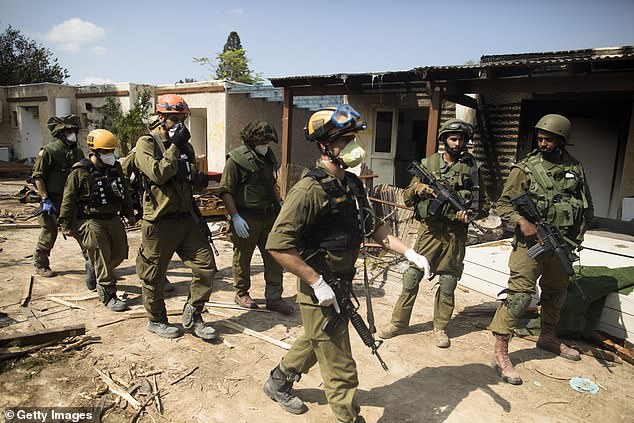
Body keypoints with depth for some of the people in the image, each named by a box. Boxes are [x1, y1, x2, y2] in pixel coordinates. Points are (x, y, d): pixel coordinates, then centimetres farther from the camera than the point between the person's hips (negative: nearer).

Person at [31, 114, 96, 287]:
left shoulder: (78, 152, 9)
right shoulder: (48, 151, -9)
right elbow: (38, 177, -10)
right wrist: (45, 199, -16)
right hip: (53, 201, -5)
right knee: (49, 234, 7)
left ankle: (90, 260, 6)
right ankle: (40, 265, 24)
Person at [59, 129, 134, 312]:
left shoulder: (115, 167, 6)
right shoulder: (80, 171, -11)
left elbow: (124, 192, 17)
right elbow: (68, 199, -7)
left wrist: (129, 213, 20)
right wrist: (66, 224, -6)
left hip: (113, 219, 6)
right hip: (91, 221, -6)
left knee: (120, 253, 10)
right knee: (101, 257, -6)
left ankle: (99, 275, 37)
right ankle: (109, 295, 3)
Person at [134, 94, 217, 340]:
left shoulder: (185, 146, 15)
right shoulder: (147, 143, -6)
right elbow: (157, 174, -22)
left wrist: (199, 179, 1)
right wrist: (175, 147, -17)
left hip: (186, 218, 6)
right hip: (159, 221, -6)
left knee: (206, 266, 2)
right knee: (154, 275, 8)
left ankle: (192, 317, 19)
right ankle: (156, 320, 30)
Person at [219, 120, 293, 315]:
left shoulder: (269, 157, 12)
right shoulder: (236, 158, -10)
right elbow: (225, 191, -13)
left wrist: (279, 205, 15)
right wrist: (235, 217, -19)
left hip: (269, 216, 6)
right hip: (246, 218, -6)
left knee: (275, 256, 6)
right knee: (242, 258, 9)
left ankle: (274, 297, 16)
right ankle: (241, 294, 28)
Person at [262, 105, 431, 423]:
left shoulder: (351, 185, 5)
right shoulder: (310, 189, -23)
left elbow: (372, 227, 14)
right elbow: (277, 244, -26)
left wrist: (409, 253, 6)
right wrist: (317, 282, -24)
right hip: (320, 291, -9)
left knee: (315, 343, 29)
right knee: (340, 369, 5)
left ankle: (278, 383, 53)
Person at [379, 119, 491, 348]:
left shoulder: (473, 167, 7)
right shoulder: (428, 164, 5)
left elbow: (485, 203, 10)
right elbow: (407, 198, 5)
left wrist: (471, 214, -9)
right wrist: (417, 188, -16)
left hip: (456, 232, 1)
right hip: (430, 228, 0)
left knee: (448, 282, 7)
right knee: (412, 276, 2)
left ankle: (440, 328, 24)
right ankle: (399, 322, 17)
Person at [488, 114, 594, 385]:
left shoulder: (575, 169, 7)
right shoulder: (525, 169, -6)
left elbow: (587, 209, 16)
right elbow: (503, 204, -5)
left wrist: (575, 237, 5)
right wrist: (522, 221, -23)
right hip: (531, 242, -5)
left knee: (556, 292, 21)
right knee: (520, 294, -13)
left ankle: (548, 337, 43)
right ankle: (500, 353, -8)